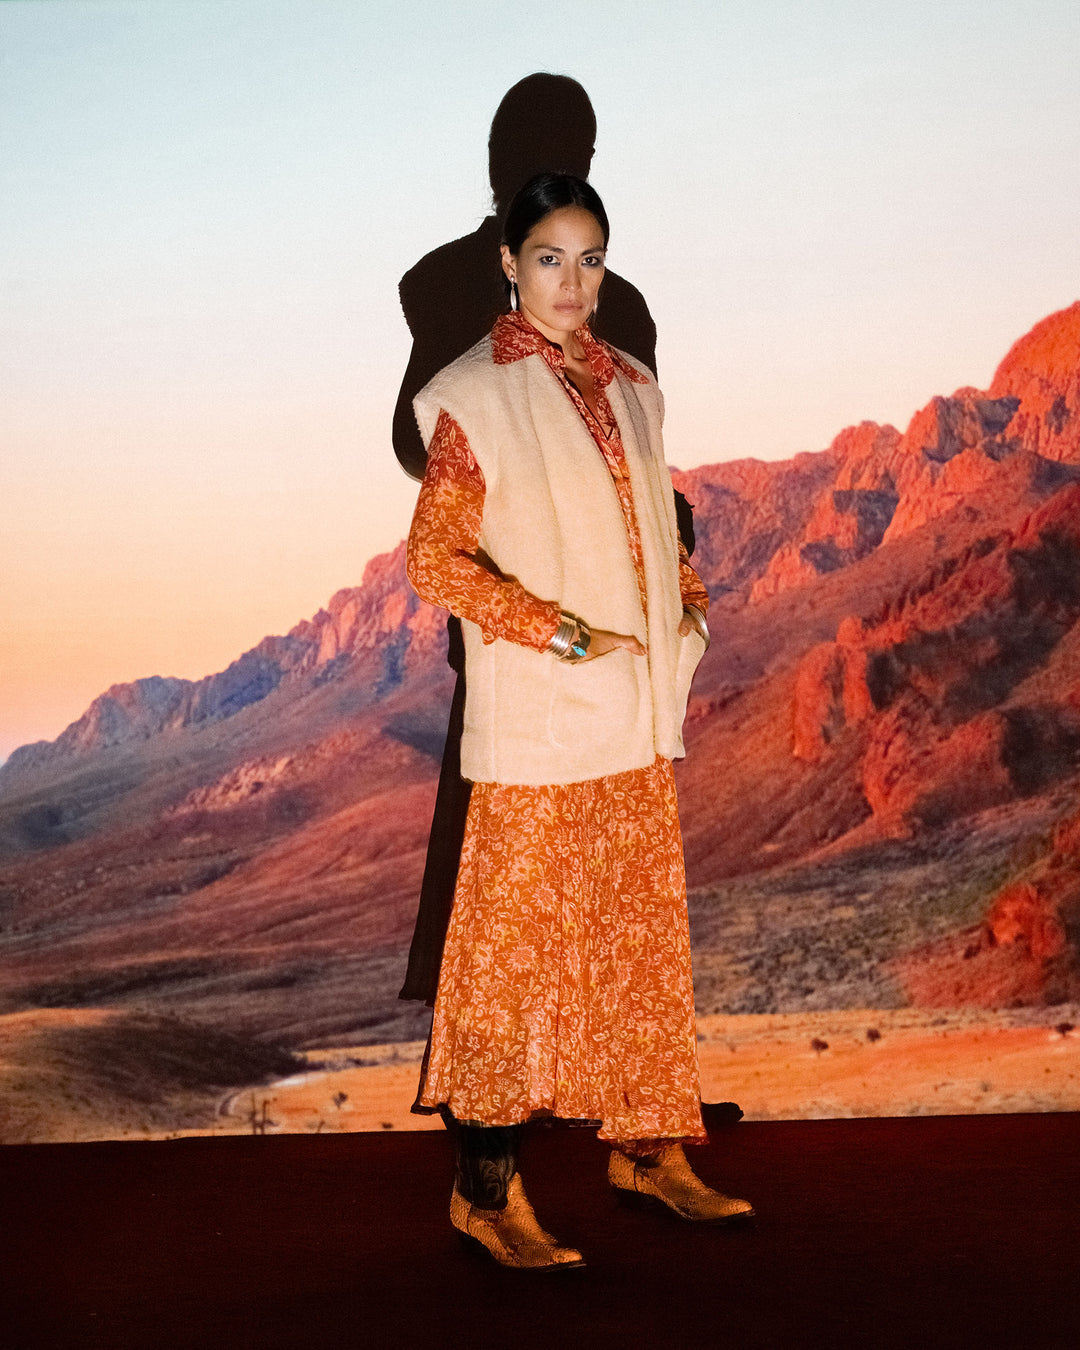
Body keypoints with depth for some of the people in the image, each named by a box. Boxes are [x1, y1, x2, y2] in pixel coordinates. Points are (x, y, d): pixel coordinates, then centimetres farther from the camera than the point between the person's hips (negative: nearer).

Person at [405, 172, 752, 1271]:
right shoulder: (475, 397, -7)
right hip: (533, 724, -6)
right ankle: (485, 1188, 8)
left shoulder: (630, 388, 13)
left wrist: (688, 607, 4)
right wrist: (565, 635, -16)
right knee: (514, 945, -2)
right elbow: (435, 555, -11)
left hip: (639, 716, 7)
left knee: (644, 934, 13)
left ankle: (646, 1145, 27)